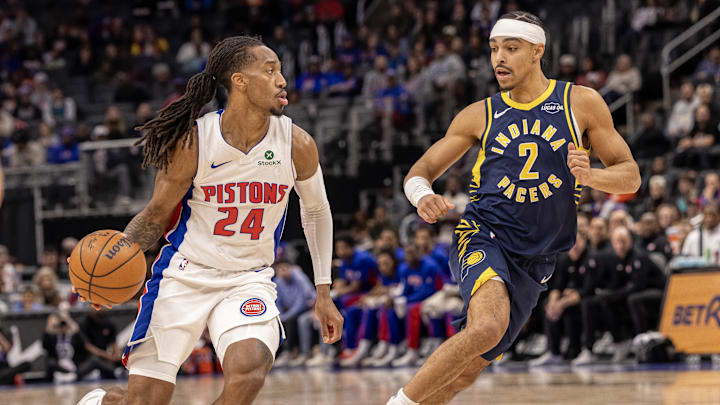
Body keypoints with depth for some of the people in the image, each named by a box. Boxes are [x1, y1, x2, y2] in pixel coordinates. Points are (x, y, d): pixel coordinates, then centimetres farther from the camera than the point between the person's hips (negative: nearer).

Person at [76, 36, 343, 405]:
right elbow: (156, 215, 0)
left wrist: (323, 292, 9)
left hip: (249, 280, 1)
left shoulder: (296, 145, -7)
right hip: (184, 276, -1)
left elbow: (316, 211, 11)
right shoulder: (192, 142, -13)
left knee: (248, 374, -30)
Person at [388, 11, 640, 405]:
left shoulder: (582, 103, 4)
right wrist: (422, 195, -14)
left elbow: (630, 176, 5)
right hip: (483, 237, -2)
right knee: (488, 326, -32)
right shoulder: (480, 115, 6)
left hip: (532, 262, 2)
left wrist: (589, 176, -17)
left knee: (465, 372, 3)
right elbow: (421, 170, 10)